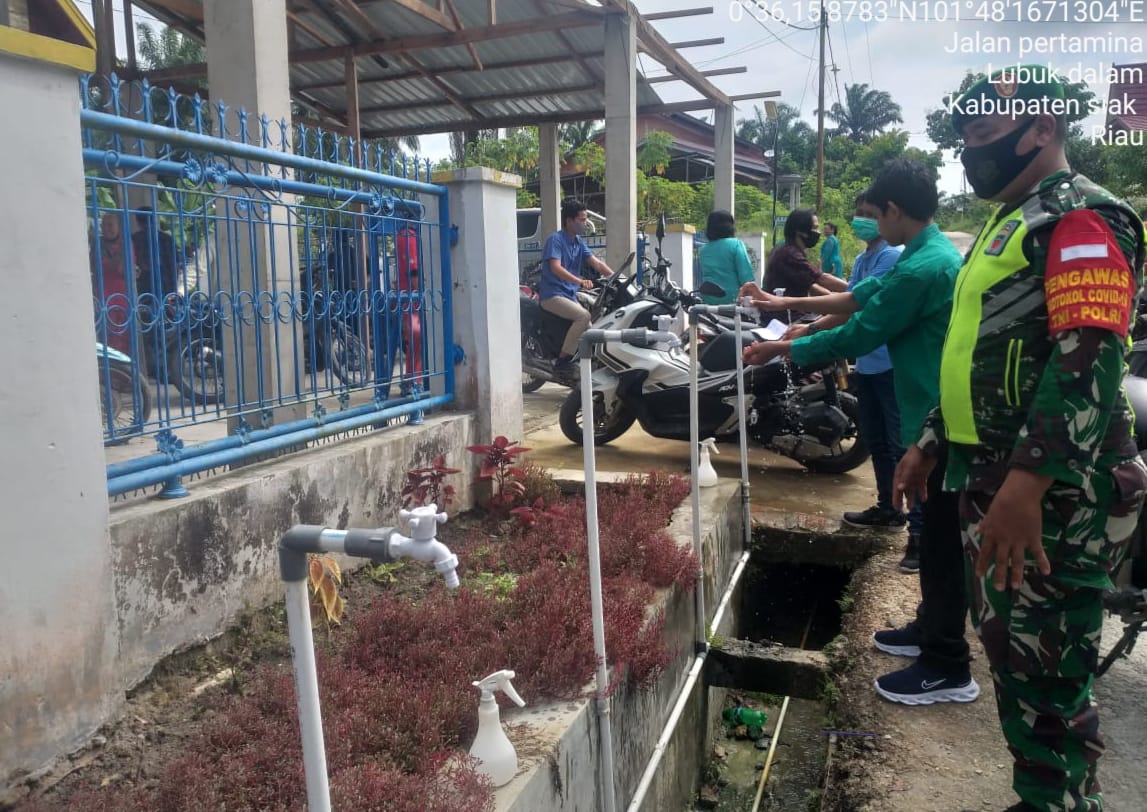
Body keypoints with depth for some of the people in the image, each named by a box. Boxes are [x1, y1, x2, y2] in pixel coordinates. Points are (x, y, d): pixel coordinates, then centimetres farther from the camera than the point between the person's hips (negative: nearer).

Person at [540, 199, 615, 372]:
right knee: (583, 316, -28)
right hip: (553, 294, -9)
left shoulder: (578, 241, 13)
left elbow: (597, 263, 8)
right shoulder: (555, 239, -12)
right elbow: (556, 268, -26)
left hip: (571, 295, 9)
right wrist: (580, 282, -39)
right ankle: (562, 361, -23)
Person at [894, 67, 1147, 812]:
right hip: (996, 478, 10)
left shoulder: (1079, 218, -11)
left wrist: (1026, 484, -32)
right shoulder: (1011, 222, 20)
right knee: (1010, 648, 17)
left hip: (1054, 493, -10)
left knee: (1045, 669, -2)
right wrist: (931, 443, 23)